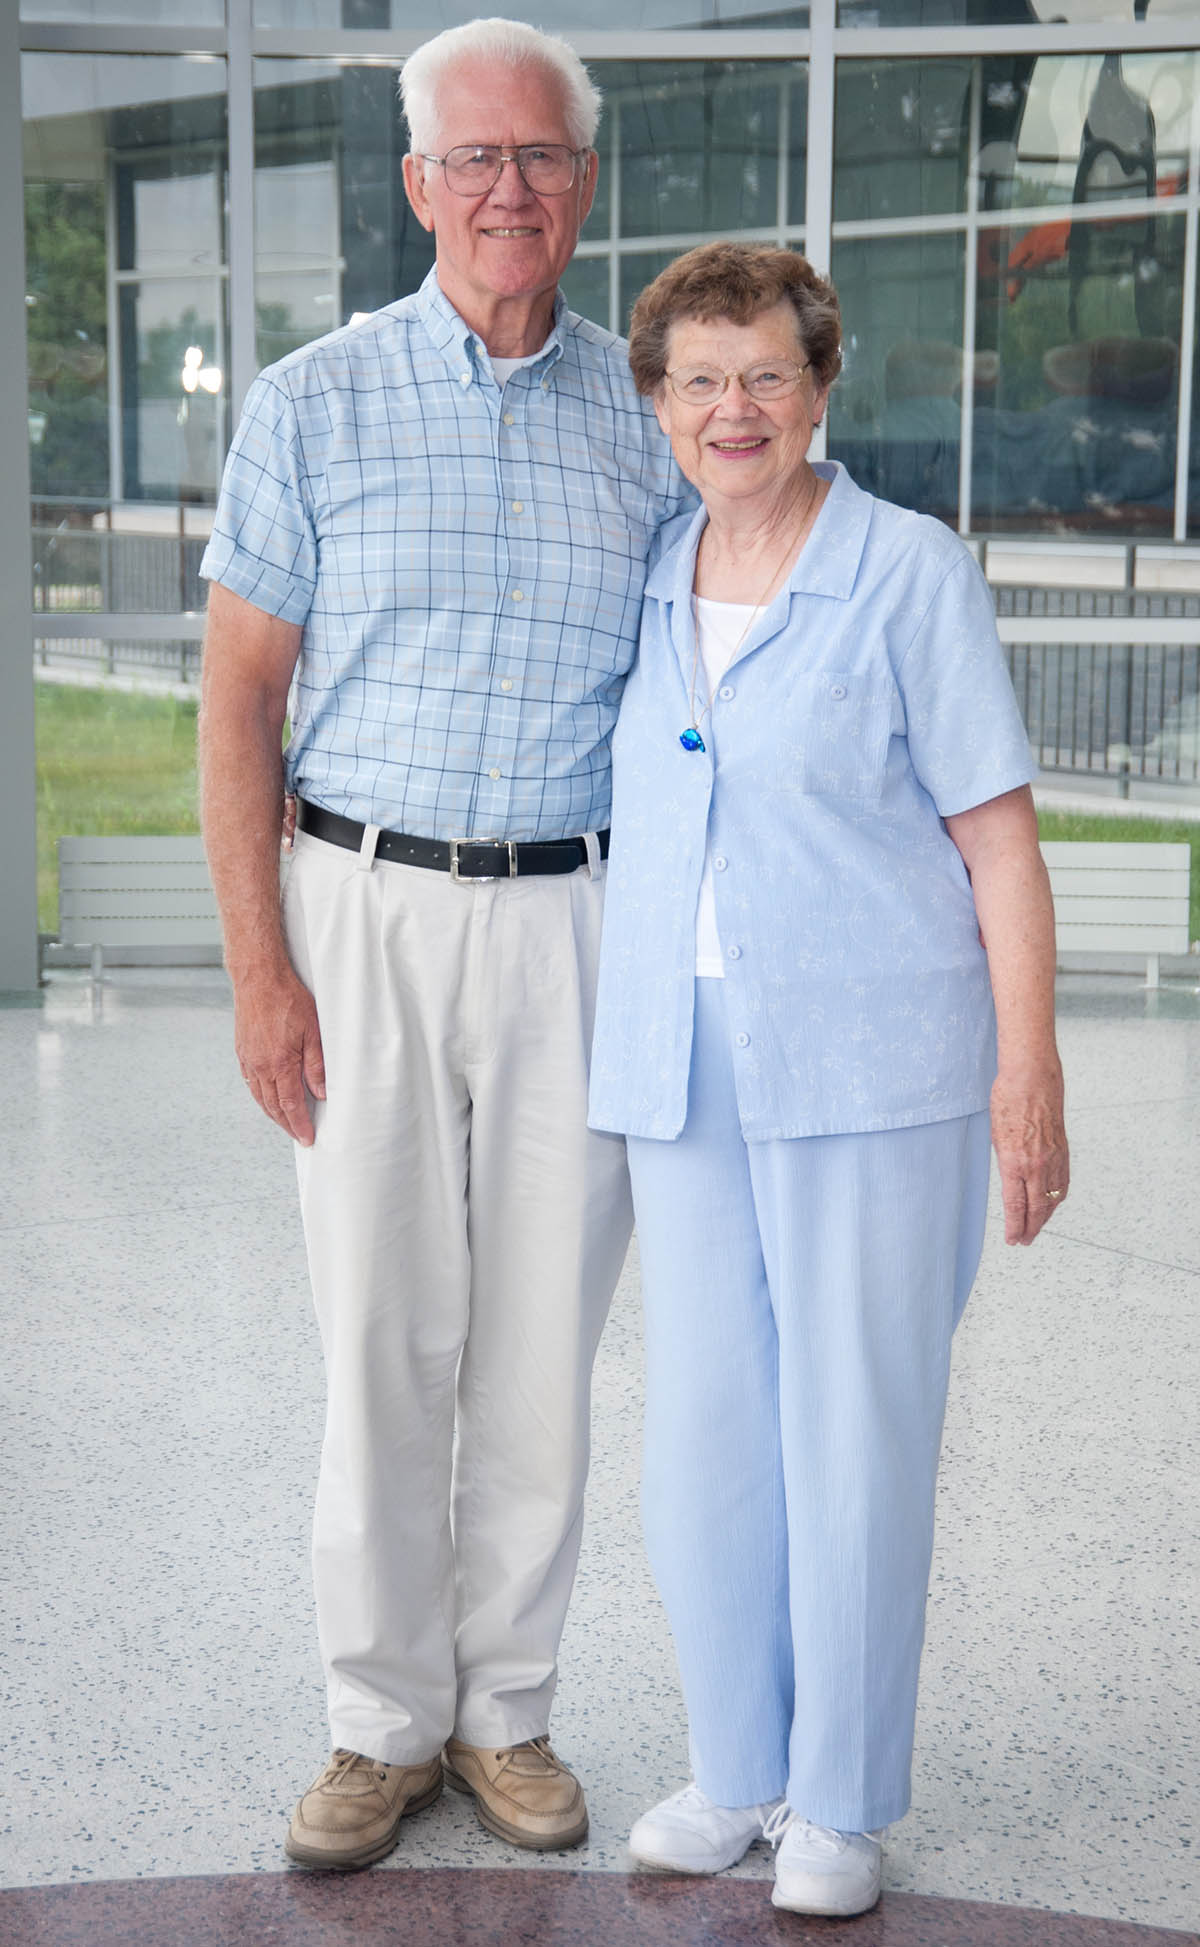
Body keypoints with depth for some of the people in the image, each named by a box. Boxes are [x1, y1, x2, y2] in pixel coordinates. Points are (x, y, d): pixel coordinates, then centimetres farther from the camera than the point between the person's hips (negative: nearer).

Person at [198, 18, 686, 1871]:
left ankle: (507, 1710, 23)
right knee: (383, 1337, 3)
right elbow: (240, 700, 0)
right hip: (368, 910, -1)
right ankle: (385, 1722, 18)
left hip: (578, 917, 2)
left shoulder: (647, 418, 7)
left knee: (545, 1340, 7)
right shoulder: (313, 405, 1)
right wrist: (261, 968, -7)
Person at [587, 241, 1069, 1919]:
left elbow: (999, 838, -6)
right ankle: (739, 1764, 26)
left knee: (855, 1431, 2)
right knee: (702, 1426, 9)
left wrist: (1029, 1072, -11)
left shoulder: (911, 573, -5)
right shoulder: (645, 583, 10)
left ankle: (844, 1799, 18)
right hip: (682, 1068, 5)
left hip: (871, 1065, -5)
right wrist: (624, 1051, 14)